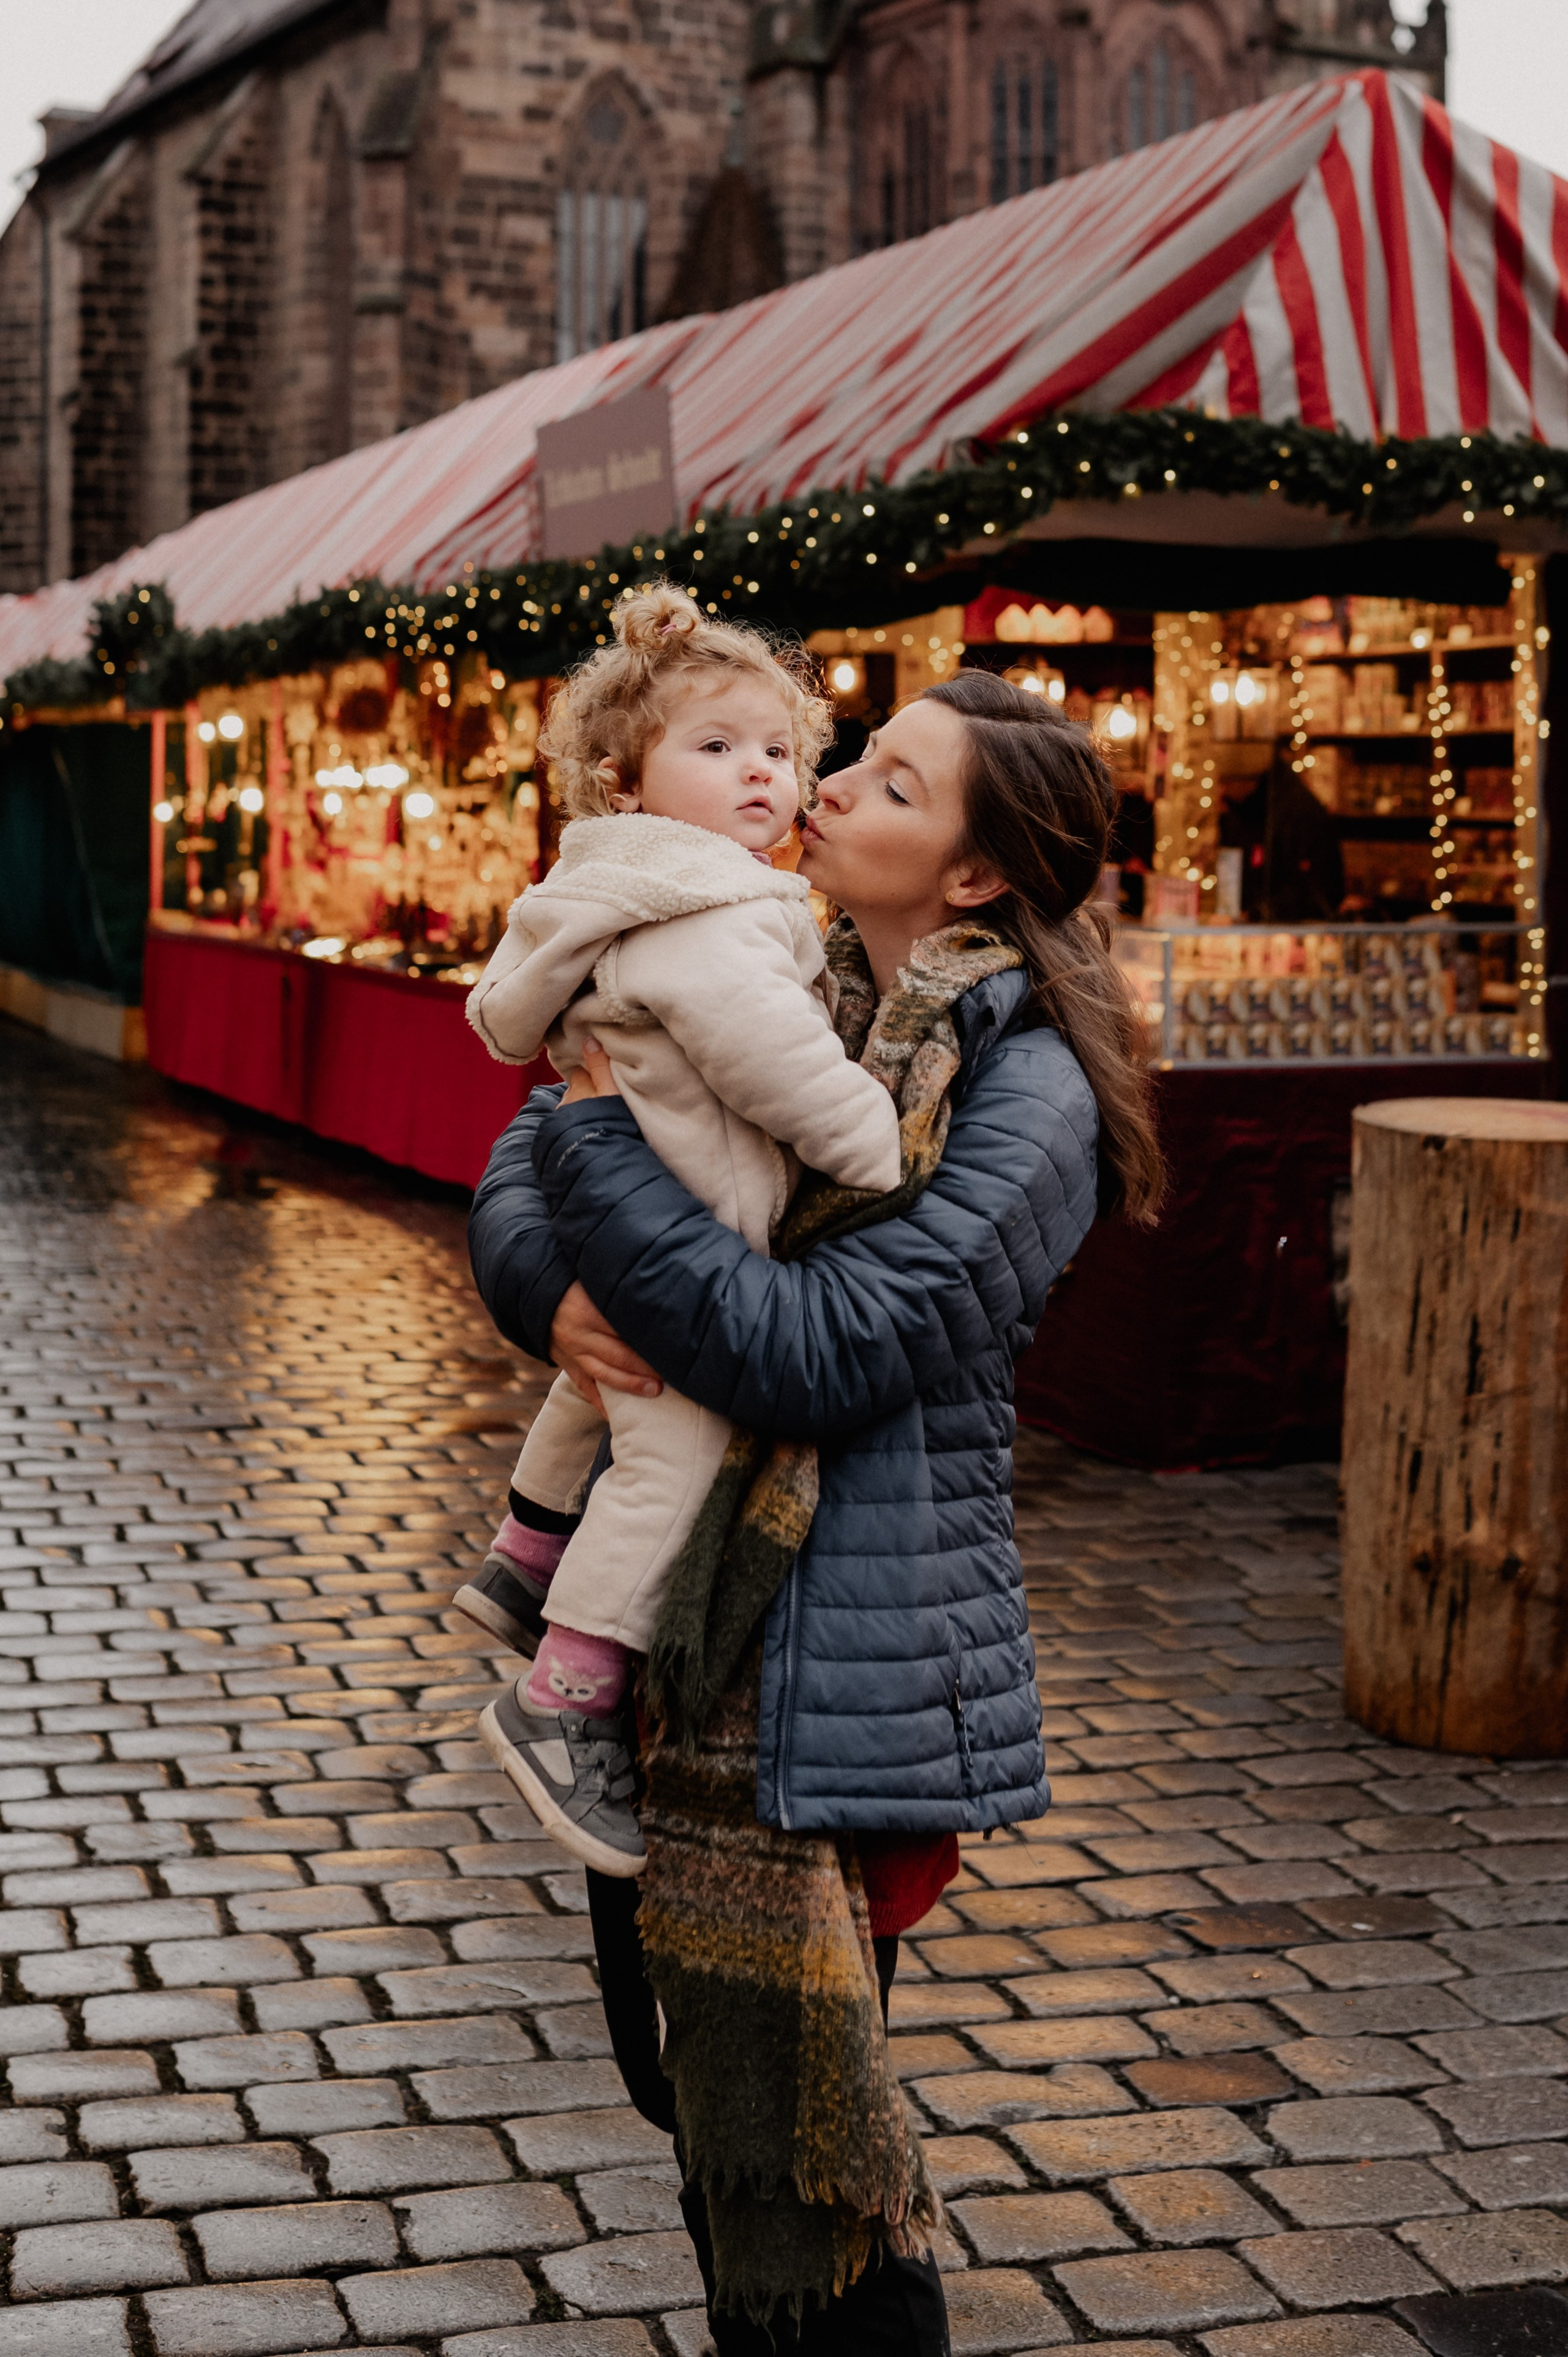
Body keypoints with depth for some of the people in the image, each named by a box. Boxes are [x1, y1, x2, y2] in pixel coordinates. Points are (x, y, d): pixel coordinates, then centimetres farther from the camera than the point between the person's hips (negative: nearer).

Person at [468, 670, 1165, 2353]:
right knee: (672, 2061, 21)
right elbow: (512, 1174, 8)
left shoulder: (1027, 1096, -16)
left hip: (839, 1659, -7)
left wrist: (598, 1132, -21)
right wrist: (557, 1294, -14)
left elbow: (810, 1350, -25)